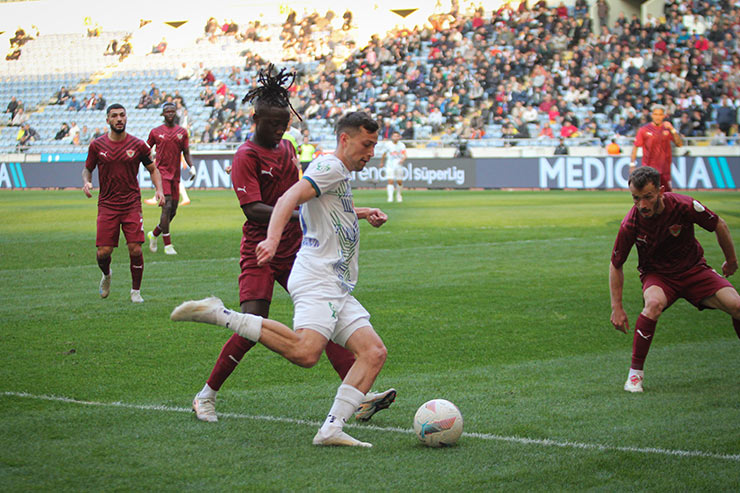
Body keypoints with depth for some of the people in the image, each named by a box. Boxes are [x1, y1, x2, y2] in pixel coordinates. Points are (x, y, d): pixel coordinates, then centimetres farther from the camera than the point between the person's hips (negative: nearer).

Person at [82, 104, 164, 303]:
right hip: (107, 204, 0)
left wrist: (159, 189, -5)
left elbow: (152, 169, 11)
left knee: (135, 249, -9)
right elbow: (87, 168, 14)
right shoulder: (97, 145, 1)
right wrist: (86, 182, -8)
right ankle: (106, 275, 29)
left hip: (132, 204, 0)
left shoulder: (138, 145, -1)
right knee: (103, 252, -6)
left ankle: (136, 290, 11)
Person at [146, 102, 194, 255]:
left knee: (172, 211, 6)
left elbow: (186, 152, 13)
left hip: (175, 174, 4)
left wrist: (191, 166, -3)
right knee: (167, 206, -15)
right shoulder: (155, 132, 3)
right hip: (161, 172, -4)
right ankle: (167, 245, -12)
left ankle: (154, 234, 30)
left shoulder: (182, 132, 10)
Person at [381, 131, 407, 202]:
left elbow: (404, 156, -9)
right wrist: (382, 162, 24)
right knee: (390, 181, -15)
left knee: (399, 182, 5)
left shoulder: (402, 145, -2)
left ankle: (398, 194, 31)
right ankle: (390, 197, -16)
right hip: (390, 165, -1)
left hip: (399, 165, 1)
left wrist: (402, 160, -31)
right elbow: (384, 154, 14)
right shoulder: (388, 144, -1)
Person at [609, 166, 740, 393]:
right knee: (654, 303, -36)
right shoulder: (630, 224, -21)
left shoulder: (684, 206, -24)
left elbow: (719, 225, -3)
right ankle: (635, 372, -22)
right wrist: (617, 308, -7)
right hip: (657, 275, -1)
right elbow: (616, 264, -4)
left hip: (693, 270, 1)